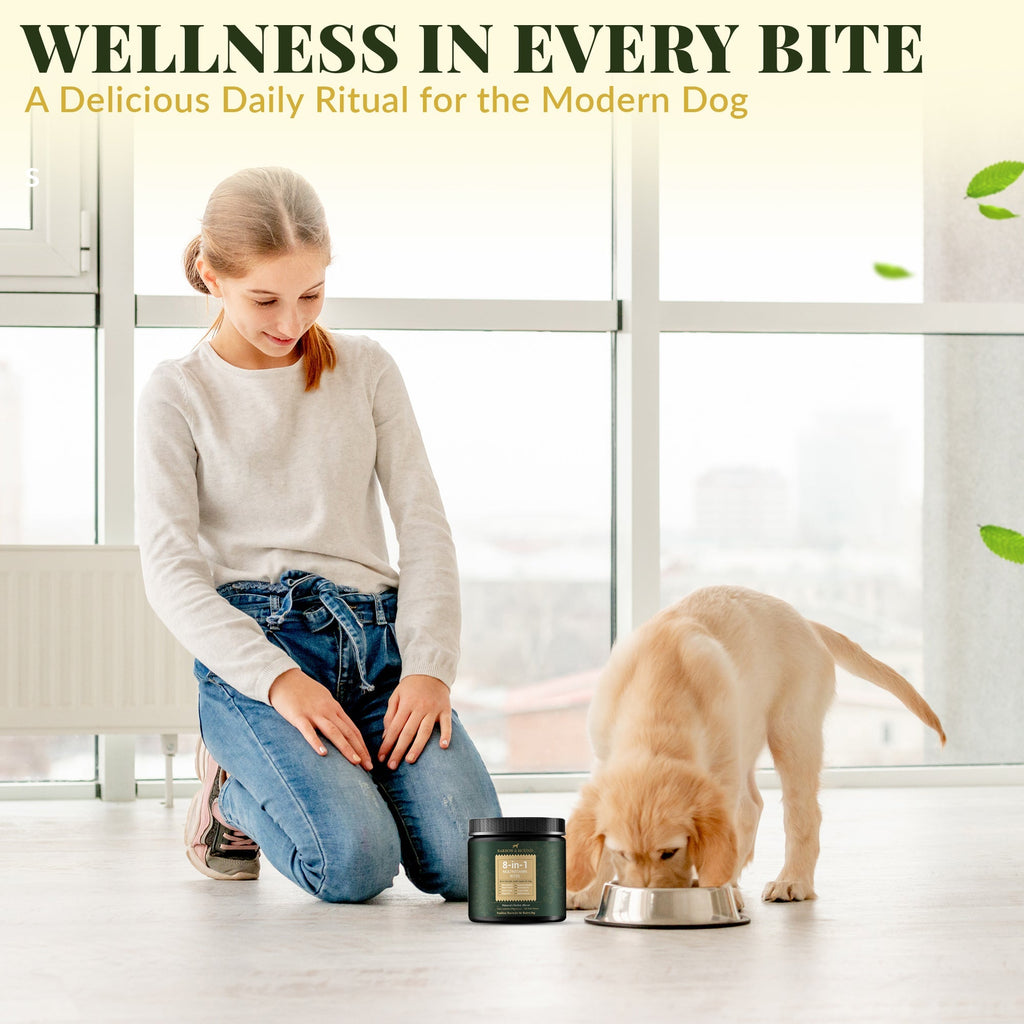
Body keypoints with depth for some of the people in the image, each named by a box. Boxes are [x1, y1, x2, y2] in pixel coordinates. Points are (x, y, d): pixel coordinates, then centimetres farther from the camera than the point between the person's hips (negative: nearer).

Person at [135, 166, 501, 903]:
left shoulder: (367, 369, 13)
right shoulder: (178, 393, 5)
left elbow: (424, 522, 9)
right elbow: (169, 568, -4)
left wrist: (429, 665, -8)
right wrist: (277, 679, -19)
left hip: (377, 636, 3)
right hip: (252, 643, -3)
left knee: (472, 864, -20)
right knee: (357, 866, -26)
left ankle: (348, 778, 11)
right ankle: (236, 788, 7)